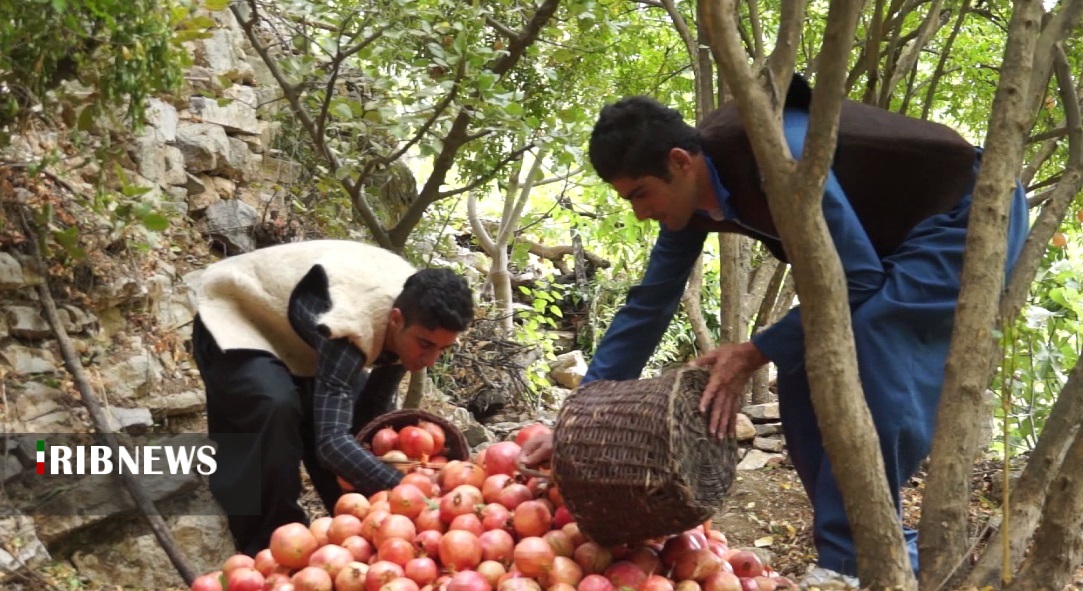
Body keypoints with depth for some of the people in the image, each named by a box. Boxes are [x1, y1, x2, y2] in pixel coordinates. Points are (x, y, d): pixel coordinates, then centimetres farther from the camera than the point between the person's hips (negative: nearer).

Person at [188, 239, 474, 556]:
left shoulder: (416, 313, -16)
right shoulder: (351, 324, -41)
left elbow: (377, 410, -4)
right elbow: (331, 442, -47)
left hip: (296, 338, 8)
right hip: (234, 319, -8)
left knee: (361, 414, -5)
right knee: (276, 407, -33)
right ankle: (268, 546, -19)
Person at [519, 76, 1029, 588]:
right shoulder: (690, 194, -8)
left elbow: (858, 279, -27)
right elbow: (648, 305, 0)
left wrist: (756, 353, -21)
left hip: (969, 214, -8)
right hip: (891, 238, 9)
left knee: (871, 345, -28)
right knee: (806, 374, -2)